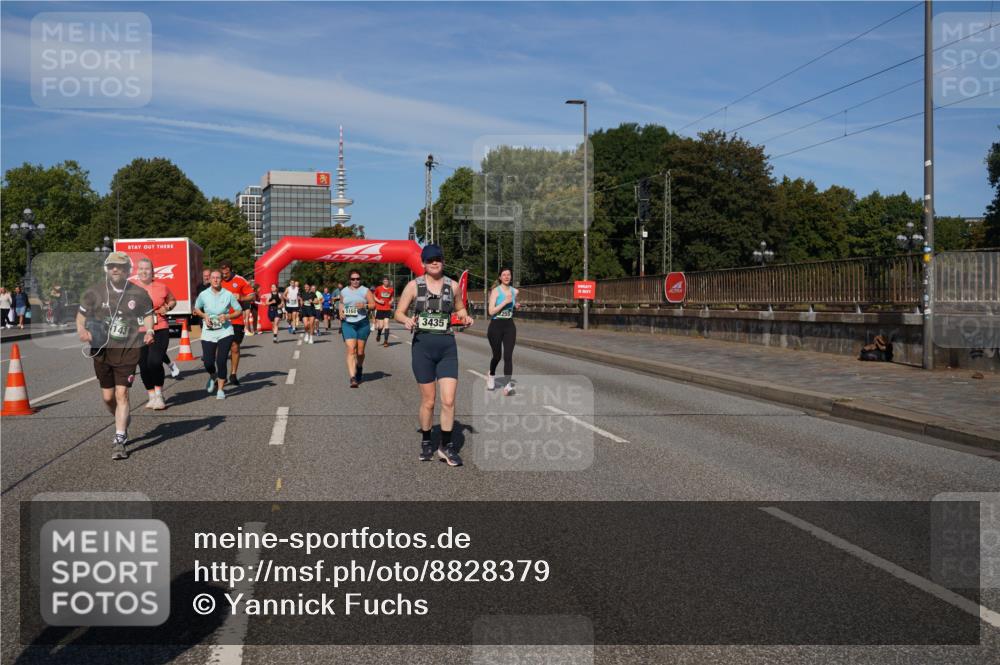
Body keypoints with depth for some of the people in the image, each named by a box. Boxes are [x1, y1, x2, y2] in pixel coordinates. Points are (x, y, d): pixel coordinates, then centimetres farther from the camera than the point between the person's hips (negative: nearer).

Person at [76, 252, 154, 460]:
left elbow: (148, 314, 14)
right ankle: (123, 422, 39)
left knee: (122, 394, -9)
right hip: (101, 349, 2)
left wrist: (149, 331, -4)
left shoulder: (139, 294, 0)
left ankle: (119, 440, -4)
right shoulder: (94, 292, 0)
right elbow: (81, 314, 10)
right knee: (108, 397, 9)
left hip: (128, 350, -2)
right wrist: (81, 330, -10)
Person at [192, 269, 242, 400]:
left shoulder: (228, 295, -5)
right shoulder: (203, 294, -1)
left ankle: (220, 389, 7)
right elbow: (196, 309, 16)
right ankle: (213, 377, 36)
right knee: (208, 362, 0)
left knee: (221, 361, -9)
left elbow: (239, 311, 4)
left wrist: (227, 316, -13)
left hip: (225, 331, -1)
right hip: (208, 331, 2)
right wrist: (204, 316, -4)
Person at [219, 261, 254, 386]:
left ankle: (233, 374, 16)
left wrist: (241, 298, -15)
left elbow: (252, 296, 3)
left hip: (236, 321, -1)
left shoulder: (240, 281, 1)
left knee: (235, 348, 4)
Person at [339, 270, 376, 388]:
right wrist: (341, 312, 5)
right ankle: (353, 378, -19)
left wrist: (365, 305, -18)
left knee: (360, 352, 8)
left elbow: (373, 304, 1)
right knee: (351, 350, -13)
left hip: (362, 324, 0)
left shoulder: (365, 291, 3)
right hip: (348, 324, 0)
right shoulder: (344, 291, 10)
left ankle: (359, 367, 41)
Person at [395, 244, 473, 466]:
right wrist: (407, 320, -17)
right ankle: (426, 443, 27)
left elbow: (460, 309, 21)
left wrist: (465, 318, -1)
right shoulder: (414, 285, 0)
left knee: (449, 400, -7)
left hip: (447, 347, 1)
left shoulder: (453, 286, 5)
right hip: (422, 345, -1)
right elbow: (399, 312, 5)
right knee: (428, 401, 6)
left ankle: (446, 445, 11)